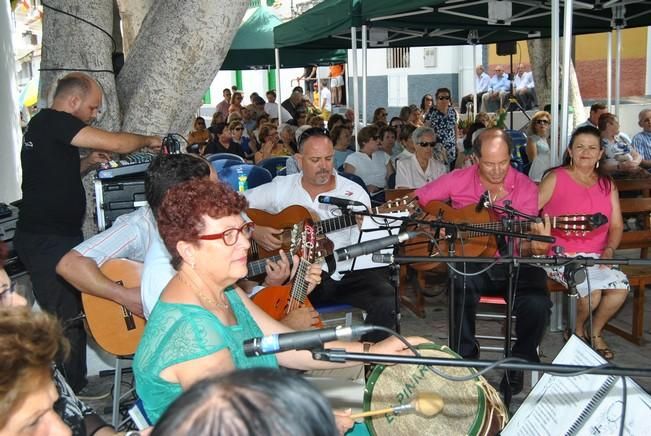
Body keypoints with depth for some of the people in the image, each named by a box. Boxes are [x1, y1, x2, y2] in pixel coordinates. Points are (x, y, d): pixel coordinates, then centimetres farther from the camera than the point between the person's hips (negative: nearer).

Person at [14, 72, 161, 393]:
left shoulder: (43, 125, 18)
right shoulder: (53, 121, -14)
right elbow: (117, 143, -19)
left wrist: (87, 163, 13)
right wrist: (149, 141, -1)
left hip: (52, 236, 11)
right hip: (49, 241, -11)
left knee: (68, 317, 14)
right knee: (66, 321, -7)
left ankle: (73, 390, 22)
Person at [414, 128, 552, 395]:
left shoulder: (525, 188, -1)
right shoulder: (458, 180, 1)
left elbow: (522, 246, -5)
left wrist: (534, 247, -29)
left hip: (510, 264, 1)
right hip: (469, 260, 0)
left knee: (537, 302, -29)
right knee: (462, 283, -37)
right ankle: (465, 360, -19)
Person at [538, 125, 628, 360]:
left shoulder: (607, 185, 14)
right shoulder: (556, 178, -1)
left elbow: (616, 225, 12)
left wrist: (609, 250, -5)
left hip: (595, 256, 5)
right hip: (560, 255, -4)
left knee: (620, 287, -21)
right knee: (591, 290, -27)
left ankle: (595, 332, 8)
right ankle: (576, 331, 8)